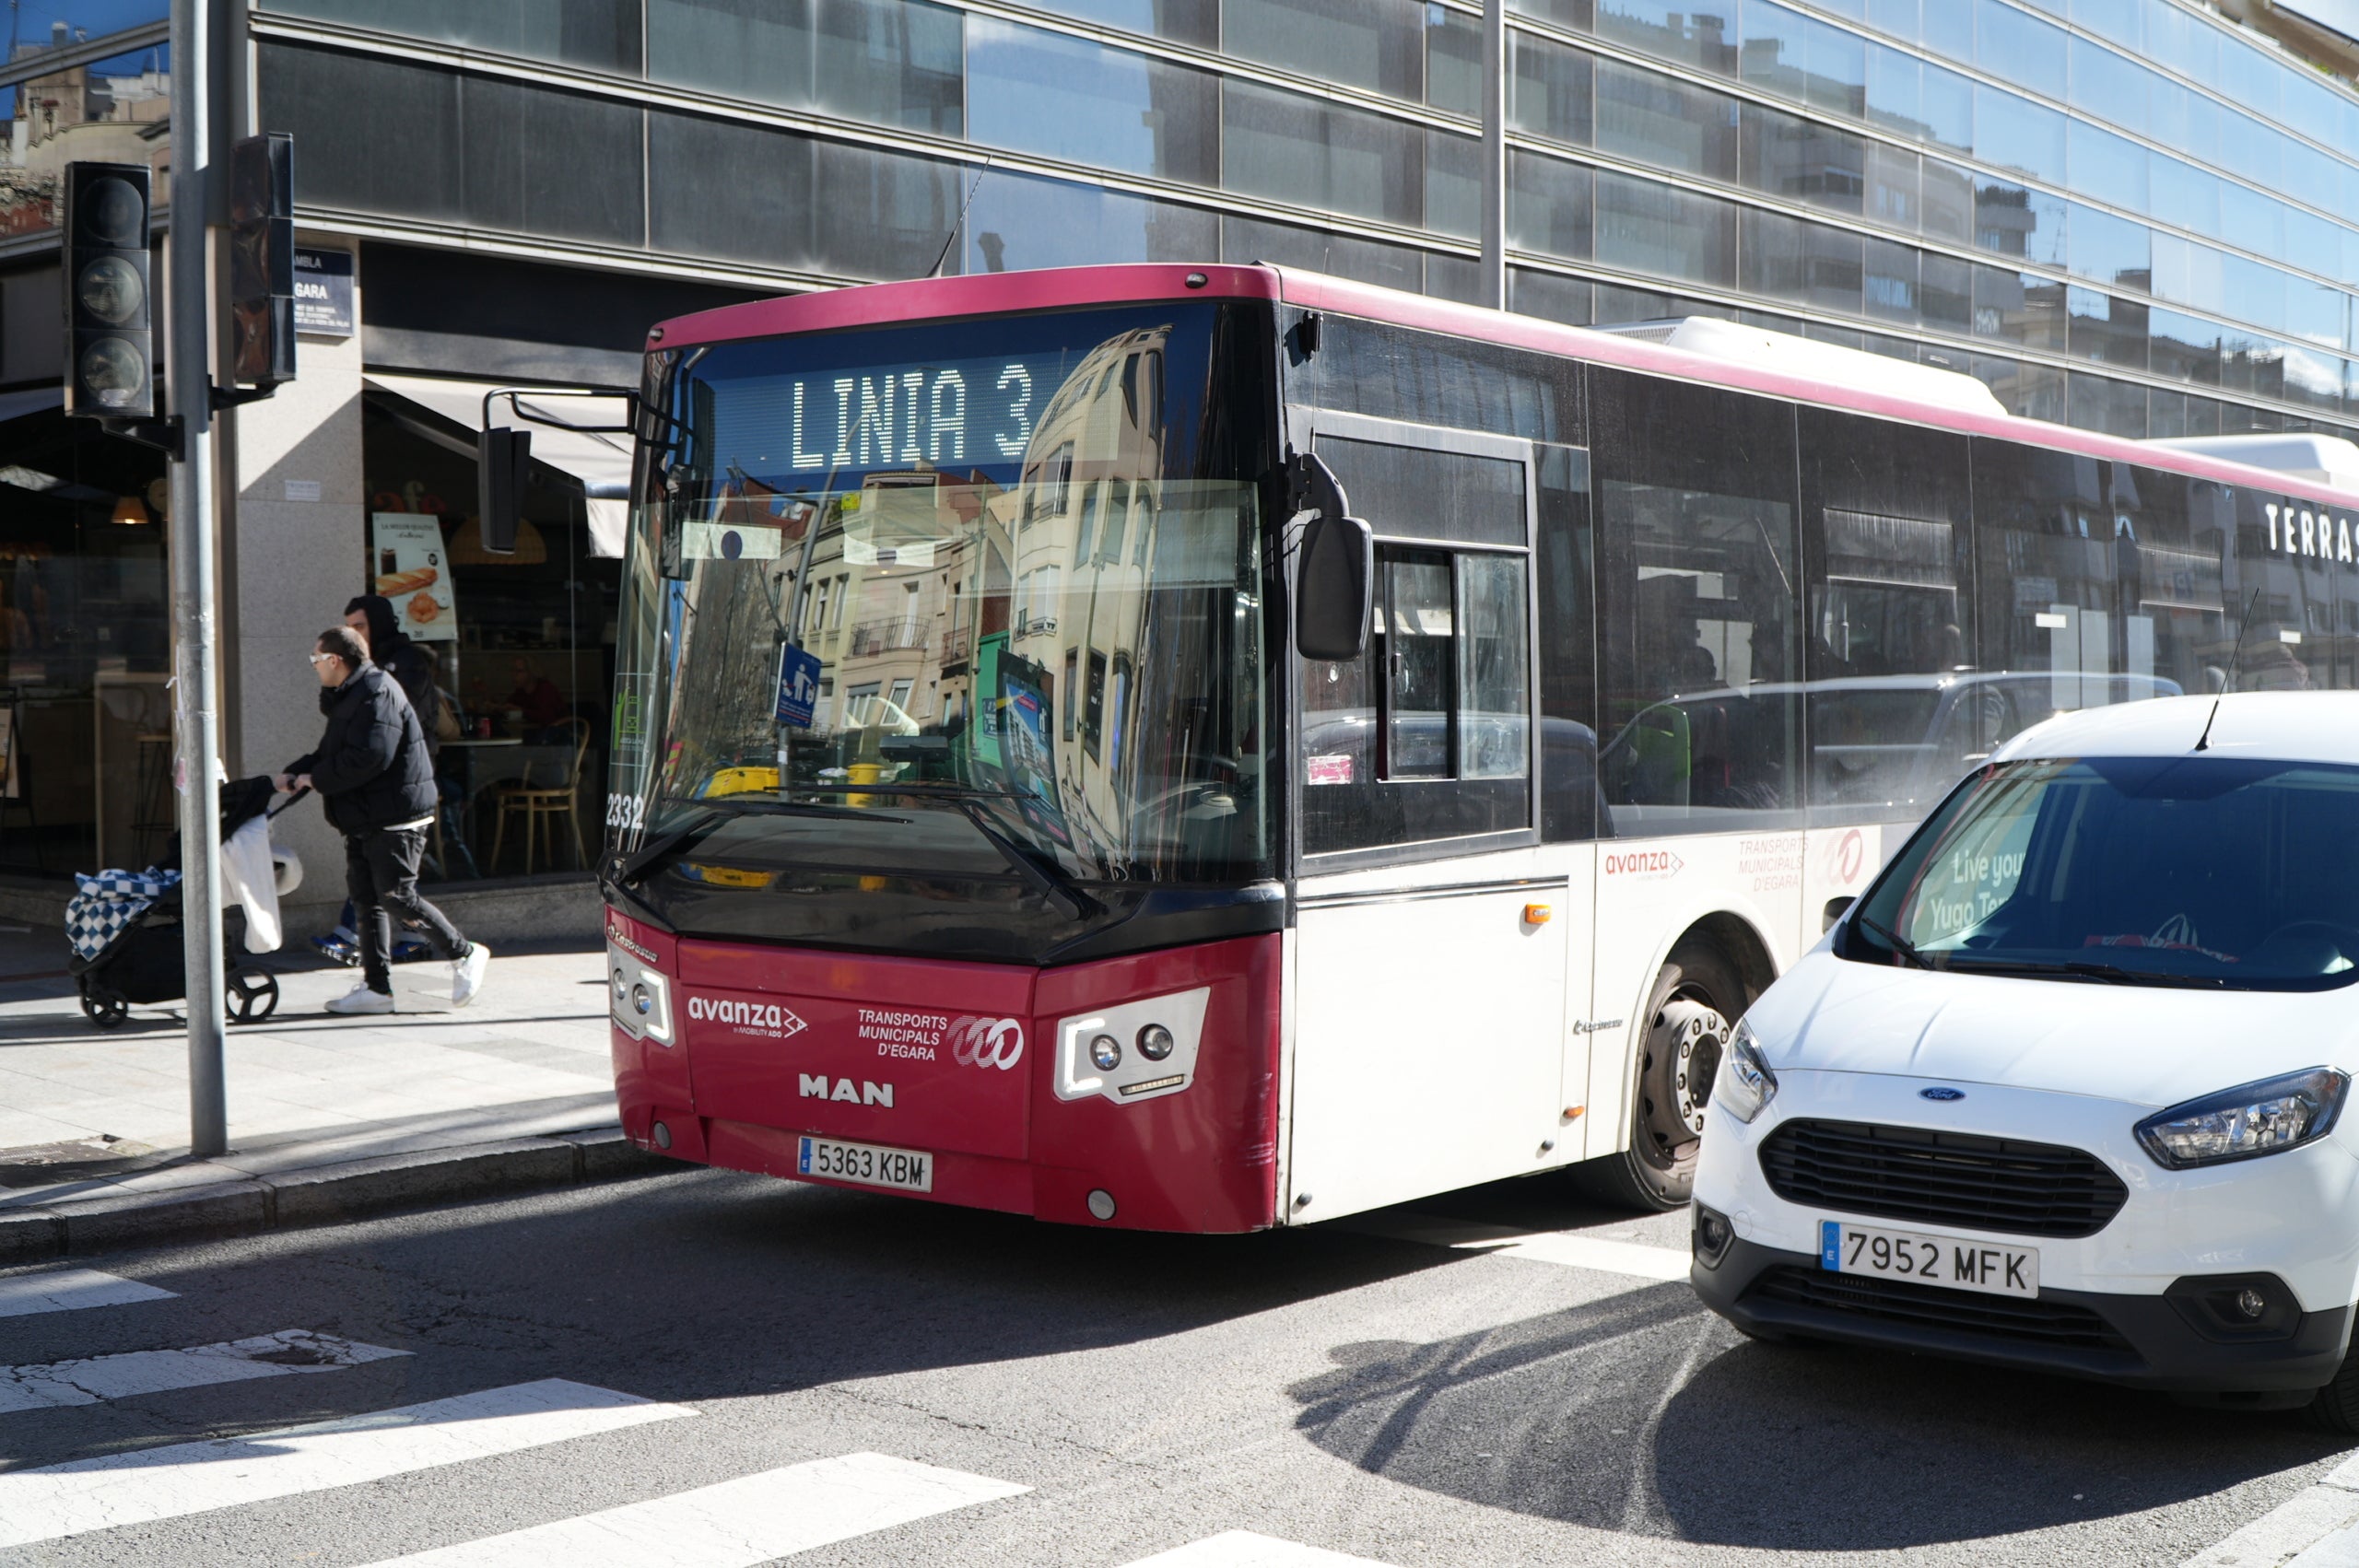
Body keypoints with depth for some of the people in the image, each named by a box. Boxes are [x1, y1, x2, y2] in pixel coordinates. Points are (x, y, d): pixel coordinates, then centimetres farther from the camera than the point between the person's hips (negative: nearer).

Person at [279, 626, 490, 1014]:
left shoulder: (377, 693, -16)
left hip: (395, 818, -10)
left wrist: (316, 779, -15)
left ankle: (464, 954, 6)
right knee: (367, 899, 8)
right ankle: (376, 987, 11)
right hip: (363, 820, 10)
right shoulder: (349, 698, 18)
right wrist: (292, 775, 6)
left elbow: (369, 757, -25)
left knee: (396, 898, -9)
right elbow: (329, 752, 22)